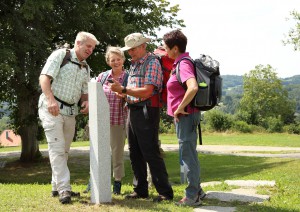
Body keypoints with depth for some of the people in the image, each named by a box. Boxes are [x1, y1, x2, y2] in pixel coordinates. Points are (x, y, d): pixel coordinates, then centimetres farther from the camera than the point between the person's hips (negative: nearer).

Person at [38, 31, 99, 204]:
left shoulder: (86, 68, 16)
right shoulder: (60, 55, -4)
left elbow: (84, 92, 20)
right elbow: (44, 77, -13)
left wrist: (86, 102, -4)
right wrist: (51, 100, -27)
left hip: (70, 111, 7)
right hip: (52, 108, -7)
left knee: (64, 150, 10)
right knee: (57, 148, -12)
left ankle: (57, 186, 20)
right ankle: (64, 189, -16)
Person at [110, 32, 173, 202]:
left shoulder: (152, 63, -9)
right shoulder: (134, 65, 18)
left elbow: (146, 91, -18)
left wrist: (124, 89, -19)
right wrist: (122, 93, -1)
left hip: (146, 112, -9)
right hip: (133, 111, 9)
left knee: (151, 153, -9)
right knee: (135, 154, 11)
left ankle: (165, 192, -3)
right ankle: (141, 190, 20)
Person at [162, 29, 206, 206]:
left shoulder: (184, 64, -18)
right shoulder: (182, 62, 12)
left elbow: (193, 87, -34)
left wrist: (180, 108, -24)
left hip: (185, 115, -10)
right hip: (186, 115, 10)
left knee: (188, 154, -2)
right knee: (190, 154, 17)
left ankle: (192, 196, 6)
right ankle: (197, 191, 28)